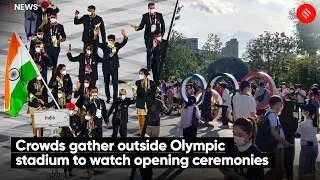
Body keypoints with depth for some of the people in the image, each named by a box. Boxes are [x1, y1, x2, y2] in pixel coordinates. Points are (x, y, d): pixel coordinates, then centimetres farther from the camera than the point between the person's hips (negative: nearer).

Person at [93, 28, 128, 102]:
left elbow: (124, 42, -13)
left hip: (114, 67, -1)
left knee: (115, 82, -2)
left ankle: (115, 97, 8)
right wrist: (95, 35, -27)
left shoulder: (117, 46, -3)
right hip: (106, 67, 1)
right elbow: (96, 43, -9)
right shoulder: (104, 46, -3)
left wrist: (124, 36, -33)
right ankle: (108, 98, 22)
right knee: (106, 82, 10)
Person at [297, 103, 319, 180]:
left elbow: (298, 133, 4)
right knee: (312, 168, 13)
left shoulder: (302, 124, -12)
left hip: (306, 147, -6)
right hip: (315, 147, 6)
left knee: (304, 169, 2)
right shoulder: (315, 123, 5)